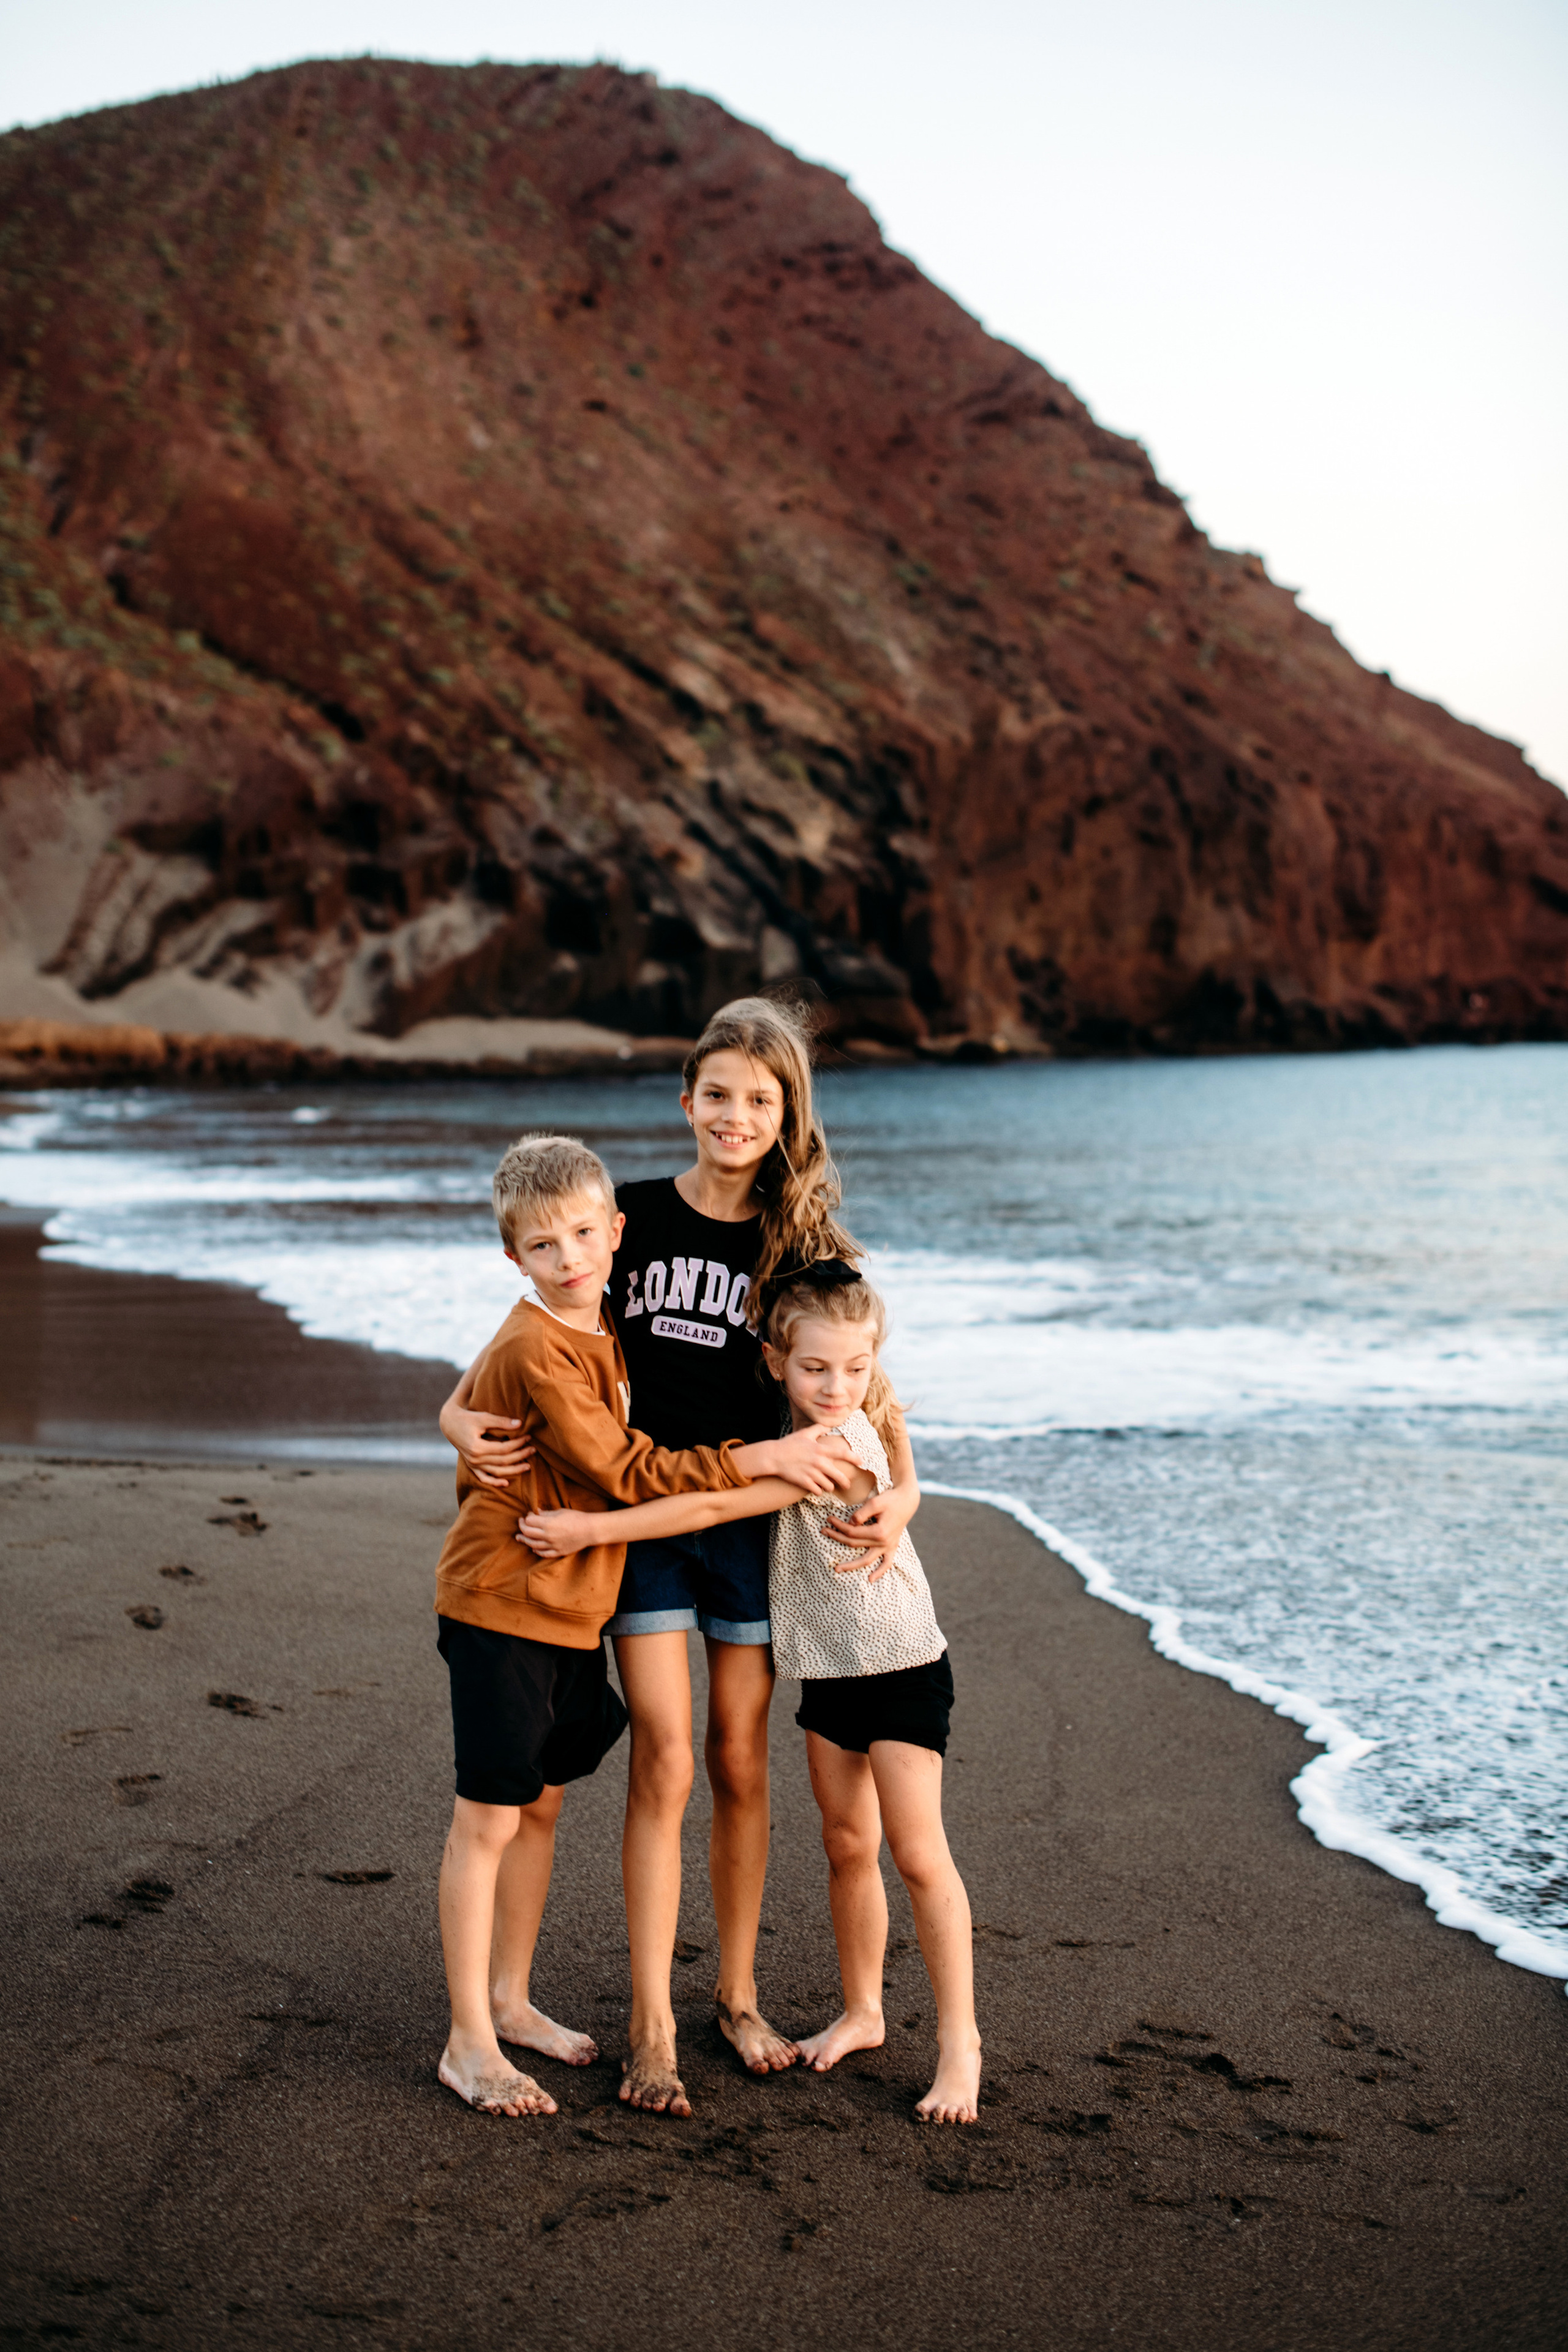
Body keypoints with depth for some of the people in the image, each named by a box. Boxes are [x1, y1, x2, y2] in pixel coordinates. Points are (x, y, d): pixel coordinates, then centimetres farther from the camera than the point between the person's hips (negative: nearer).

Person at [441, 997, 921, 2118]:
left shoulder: (806, 1242, -2)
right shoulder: (635, 1217, -2)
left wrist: (902, 1490, -19)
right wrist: (459, 1408, -14)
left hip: (755, 1518, 1)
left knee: (740, 1763, 9)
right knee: (664, 1761, -4)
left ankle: (738, 1995, 26)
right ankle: (653, 2028, 4)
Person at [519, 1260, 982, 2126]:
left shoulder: (844, 1445, -24)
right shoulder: (799, 1435, 2)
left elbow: (715, 1507, -28)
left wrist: (591, 1529, -28)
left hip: (900, 1669, -8)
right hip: (826, 1669, 8)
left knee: (918, 1853, -6)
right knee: (846, 1845, 14)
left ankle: (959, 2040, 4)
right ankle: (861, 2010, 28)